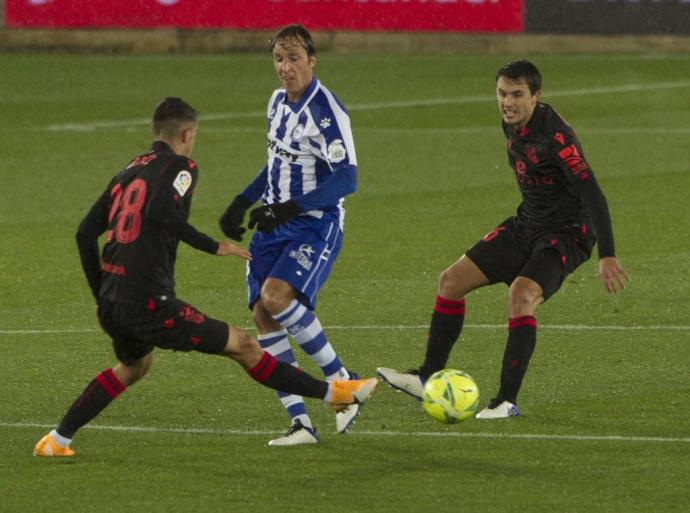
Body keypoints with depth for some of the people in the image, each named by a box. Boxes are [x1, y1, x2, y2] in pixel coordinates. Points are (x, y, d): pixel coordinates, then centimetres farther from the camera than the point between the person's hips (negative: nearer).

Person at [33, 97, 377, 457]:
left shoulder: (126, 173, 18)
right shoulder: (180, 167, -3)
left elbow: (85, 234, 18)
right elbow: (160, 212, -23)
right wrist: (213, 247, -16)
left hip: (111, 303, 8)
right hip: (149, 302, -8)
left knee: (134, 366, 34)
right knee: (243, 347, 1)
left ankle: (56, 440, 32)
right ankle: (330, 393, 6)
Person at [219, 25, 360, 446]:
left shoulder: (327, 111, -16)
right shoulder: (279, 102, 10)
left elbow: (346, 178, -22)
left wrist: (290, 207, -28)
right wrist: (243, 202, 22)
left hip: (316, 225, -8)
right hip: (275, 224, 8)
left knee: (275, 295, -27)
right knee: (262, 314, -4)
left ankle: (343, 380, -9)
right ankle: (300, 423, -1)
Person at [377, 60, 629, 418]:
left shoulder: (554, 134, -25)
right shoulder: (512, 126, 2)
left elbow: (592, 194, -29)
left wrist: (607, 257, -34)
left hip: (566, 234, -9)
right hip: (525, 226, 9)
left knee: (521, 294, -31)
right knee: (451, 280, 6)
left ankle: (507, 401, -25)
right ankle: (428, 379, 19)